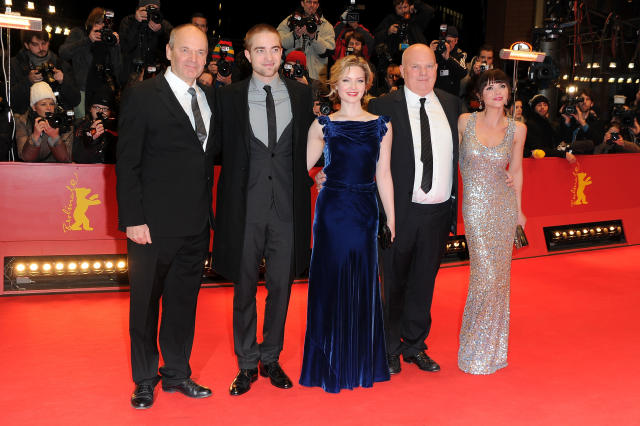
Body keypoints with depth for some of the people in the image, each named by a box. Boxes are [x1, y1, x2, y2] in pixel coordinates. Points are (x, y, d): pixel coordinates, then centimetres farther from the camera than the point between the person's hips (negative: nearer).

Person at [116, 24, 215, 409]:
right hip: (154, 225, -5)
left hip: (197, 225, 5)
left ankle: (177, 373, 31)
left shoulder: (210, 98, 11)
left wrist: (209, 211, 5)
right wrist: (133, 219, -14)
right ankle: (145, 380, 26)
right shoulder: (142, 96, -5)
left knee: (185, 301, 15)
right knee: (146, 303, 9)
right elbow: (127, 163, -8)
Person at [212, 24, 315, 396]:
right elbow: (221, 150, 2)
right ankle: (247, 364, 25)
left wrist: (312, 176, 0)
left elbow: (308, 146, 10)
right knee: (245, 287, 9)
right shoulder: (230, 97, 1)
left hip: (288, 205, 1)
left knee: (281, 285, 10)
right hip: (246, 206, -1)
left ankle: (271, 358, 29)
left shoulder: (302, 94, 5)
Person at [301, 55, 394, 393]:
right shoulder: (323, 125, 2)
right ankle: (330, 366, 20)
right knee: (330, 283, 4)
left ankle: (361, 364, 25)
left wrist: (391, 218, 5)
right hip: (332, 210, -1)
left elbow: (383, 174, 6)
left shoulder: (381, 125, 6)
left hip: (365, 212, 1)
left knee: (362, 285, 8)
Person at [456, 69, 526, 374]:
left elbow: (516, 170, 12)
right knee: (486, 274, -7)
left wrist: (518, 210, 14)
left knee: (499, 274, 6)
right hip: (475, 205, -2)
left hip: (504, 205, 2)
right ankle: (477, 352, 12)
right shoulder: (465, 122, -2)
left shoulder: (517, 129, 3)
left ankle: (493, 347, 23)